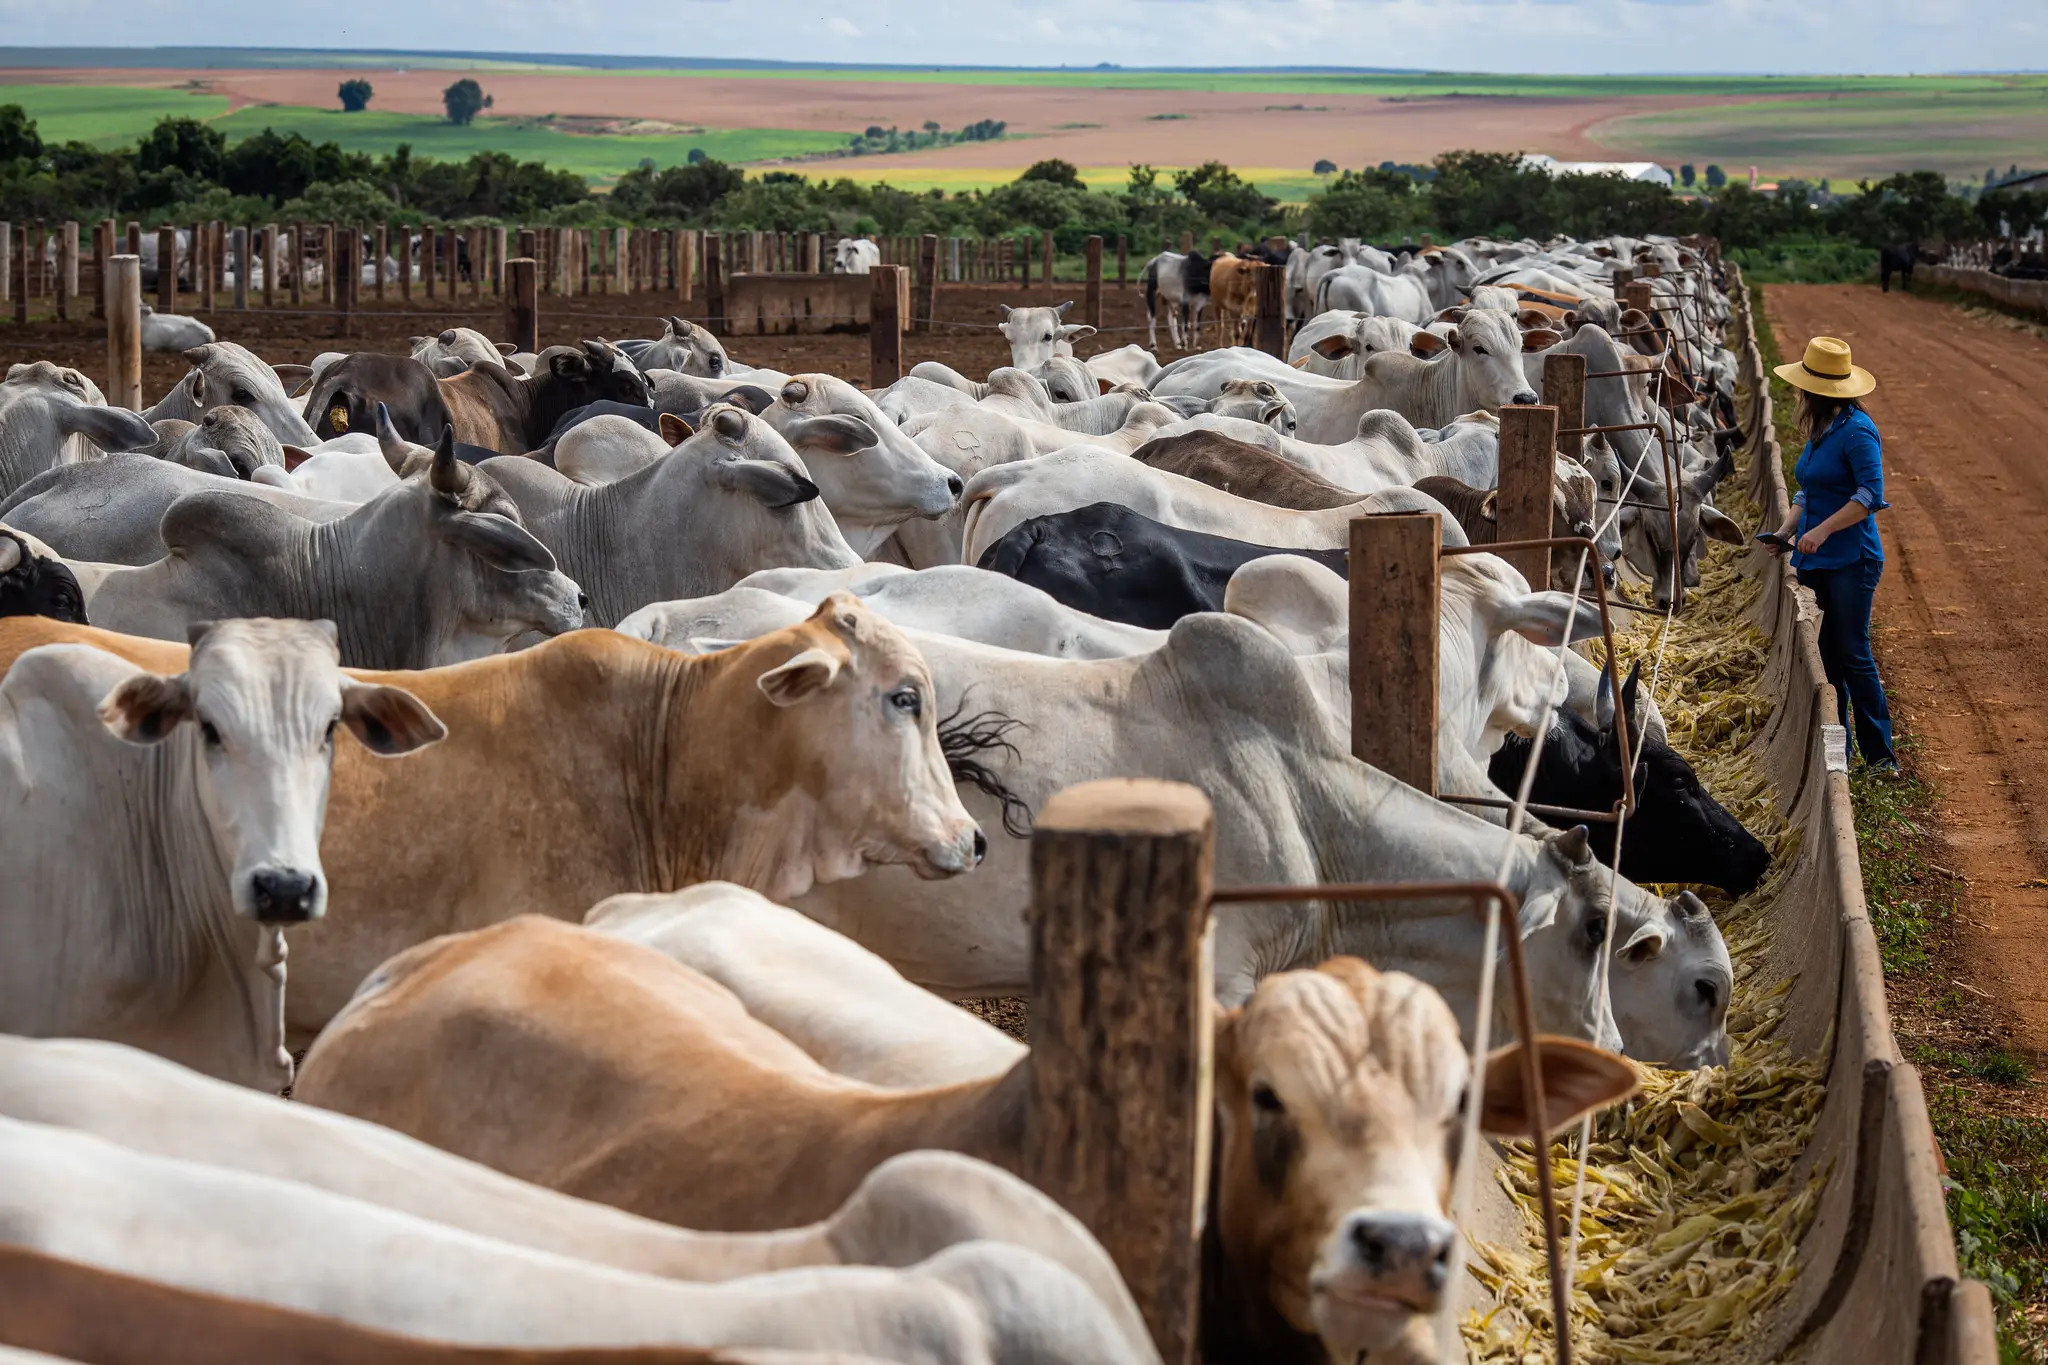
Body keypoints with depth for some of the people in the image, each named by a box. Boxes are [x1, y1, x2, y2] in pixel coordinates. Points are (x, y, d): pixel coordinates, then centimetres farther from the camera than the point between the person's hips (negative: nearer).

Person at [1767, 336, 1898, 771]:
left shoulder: (1856, 431, -14)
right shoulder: (1818, 432, 13)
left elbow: (1872, 495, -20)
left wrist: (1823, 530, -22)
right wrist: (1785, 531, 8)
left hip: (1851, 560, -9)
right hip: (1815, 562, 9)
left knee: (1854, 655, -7)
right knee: (1825, 655, 9)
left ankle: (1880, 752, 0)